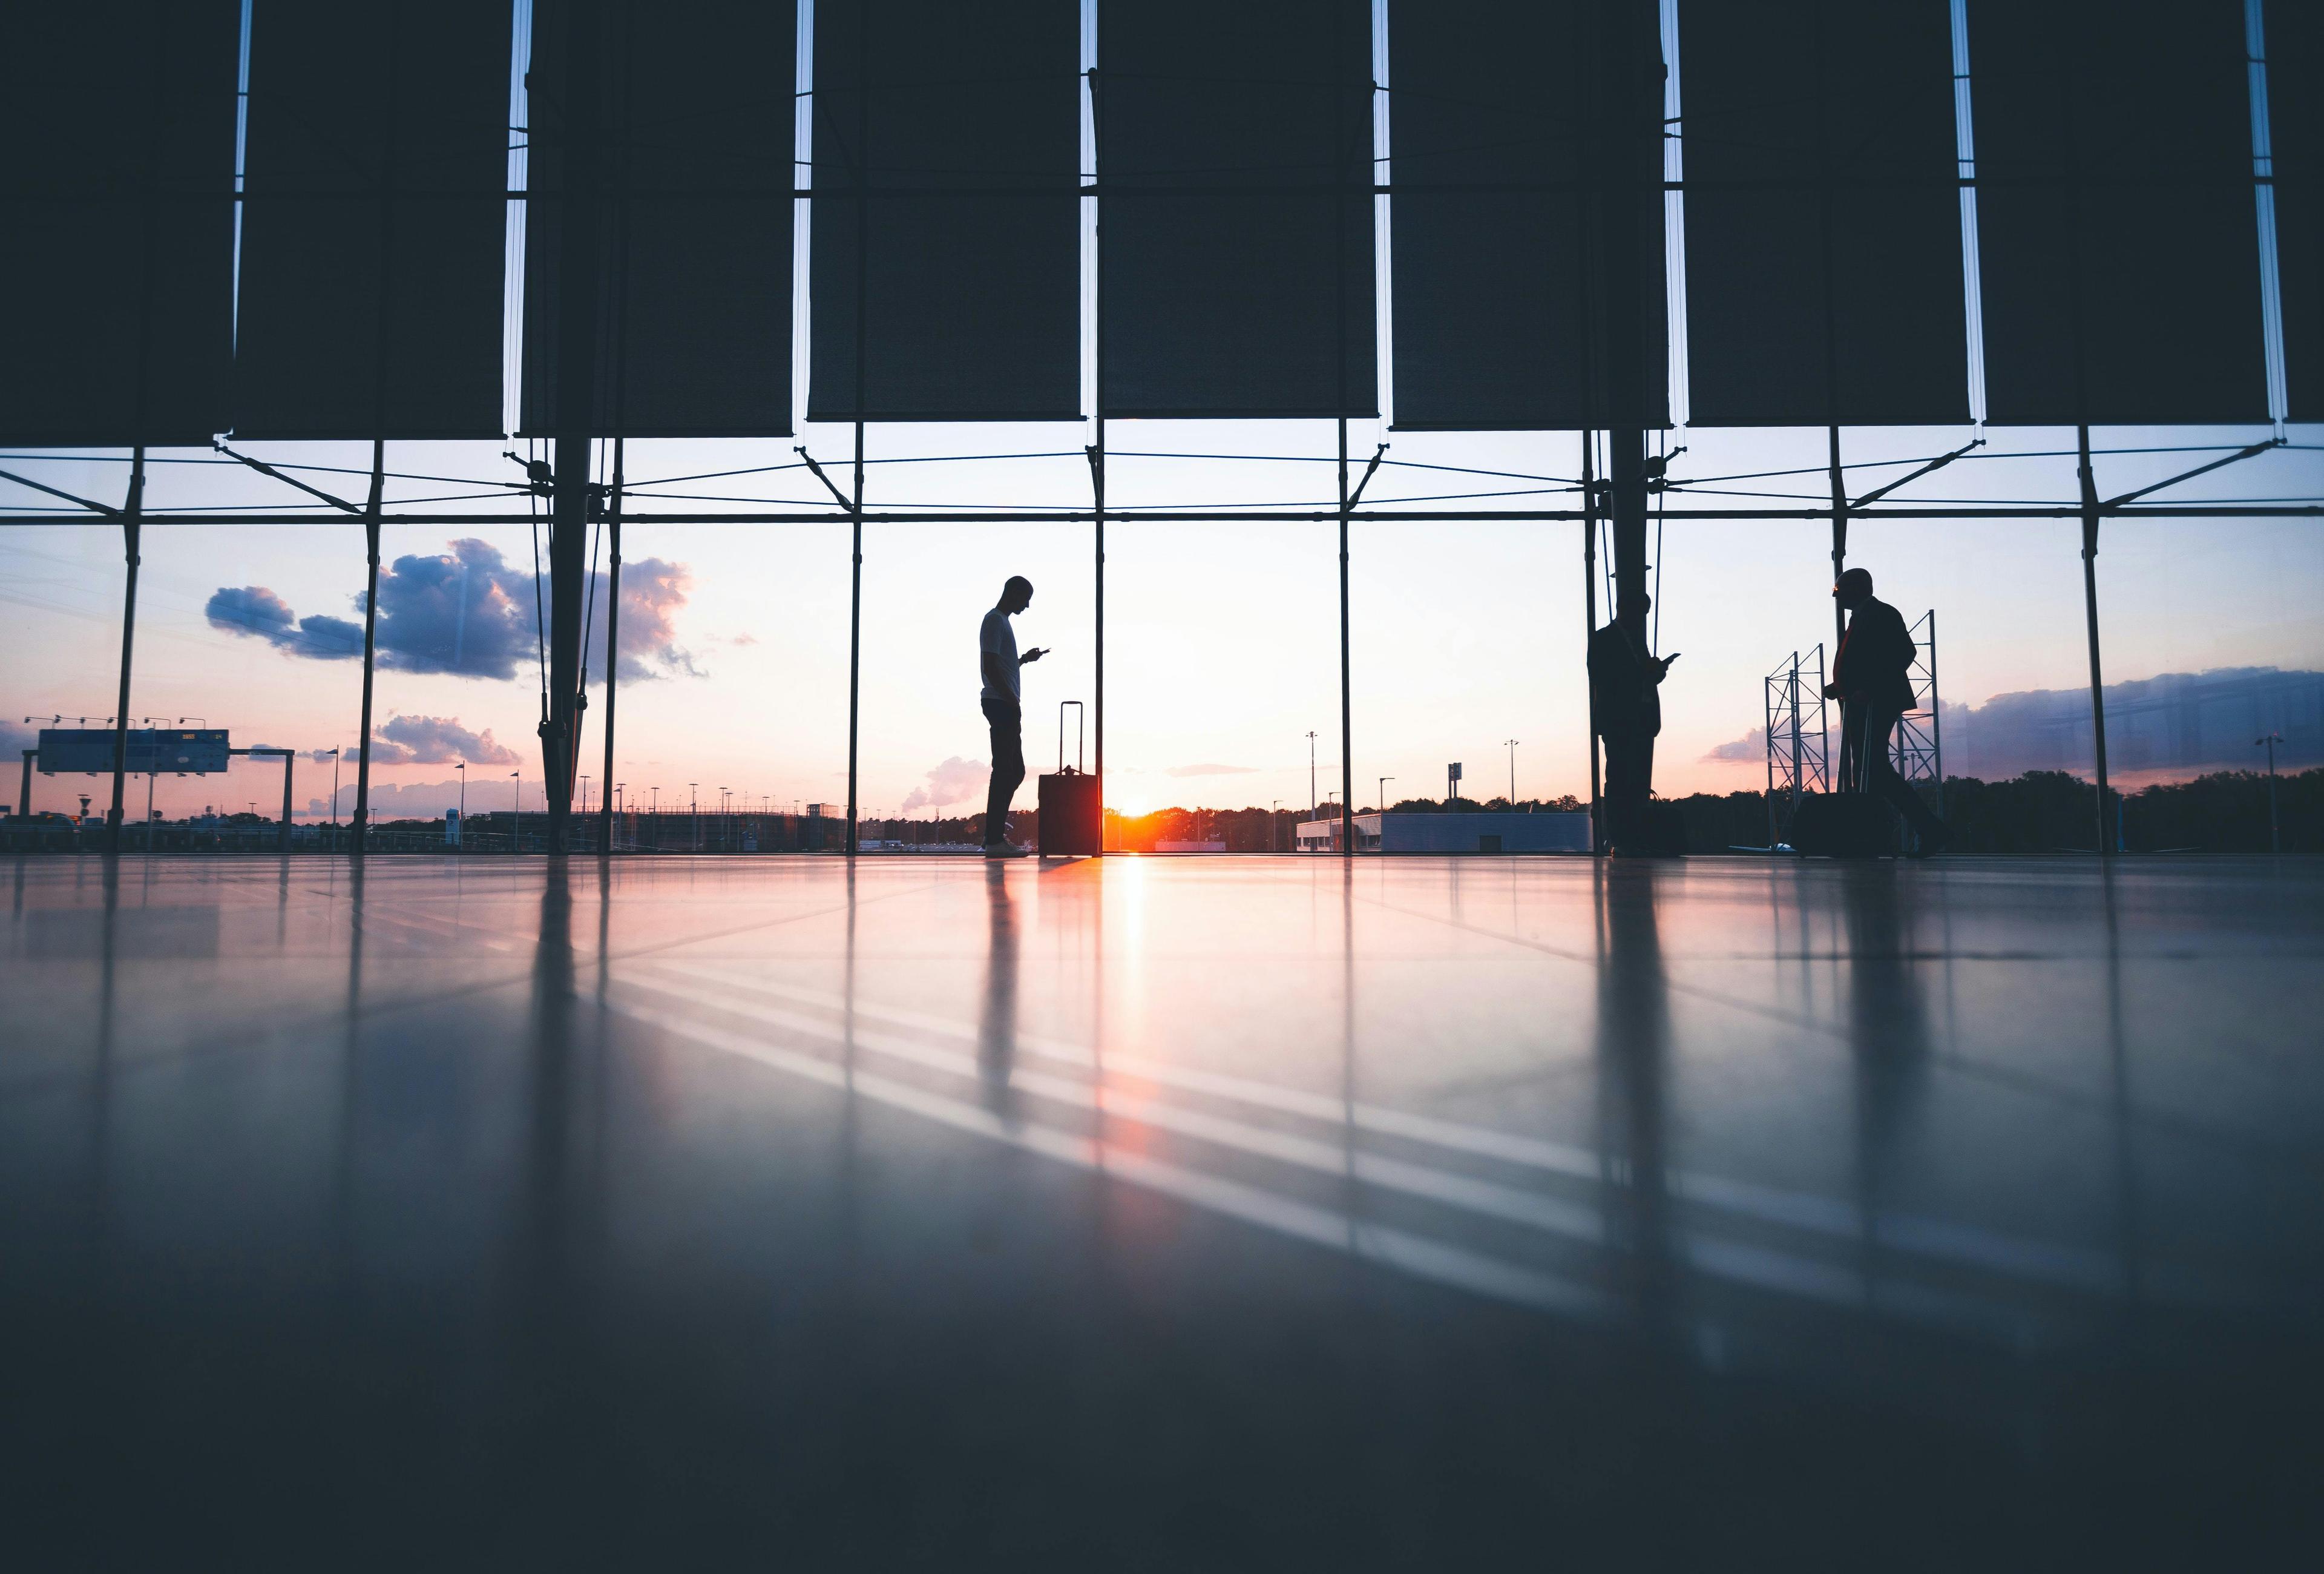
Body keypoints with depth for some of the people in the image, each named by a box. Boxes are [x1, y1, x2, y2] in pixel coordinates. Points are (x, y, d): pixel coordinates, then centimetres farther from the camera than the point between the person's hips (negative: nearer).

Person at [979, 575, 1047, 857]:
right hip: (1001, 704, -11)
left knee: (1015, 770, 12)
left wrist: (1025, 659, 22)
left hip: (1007, 706, 11)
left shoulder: (1002, 622, 23)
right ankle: (995, 840, -9)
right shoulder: (994, 621, -9)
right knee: (1005, 770, -10)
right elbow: (990, 666, -18)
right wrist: (1013, 701, -19)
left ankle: (996, 826, 18)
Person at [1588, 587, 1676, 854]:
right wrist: (1644, 672, -17)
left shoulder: (1637, 639, 24)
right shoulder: (1603, 639, 0)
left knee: (1641, 782, 3)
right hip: (1617, 721, -8)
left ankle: (1637, 837, 4)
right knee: (1618, 780, -10)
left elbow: (1641, 679, 22)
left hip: (1642, 721, 8)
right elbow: (1602, 679, -12)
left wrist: (1656, 670, 0)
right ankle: (1618, 840, -11)